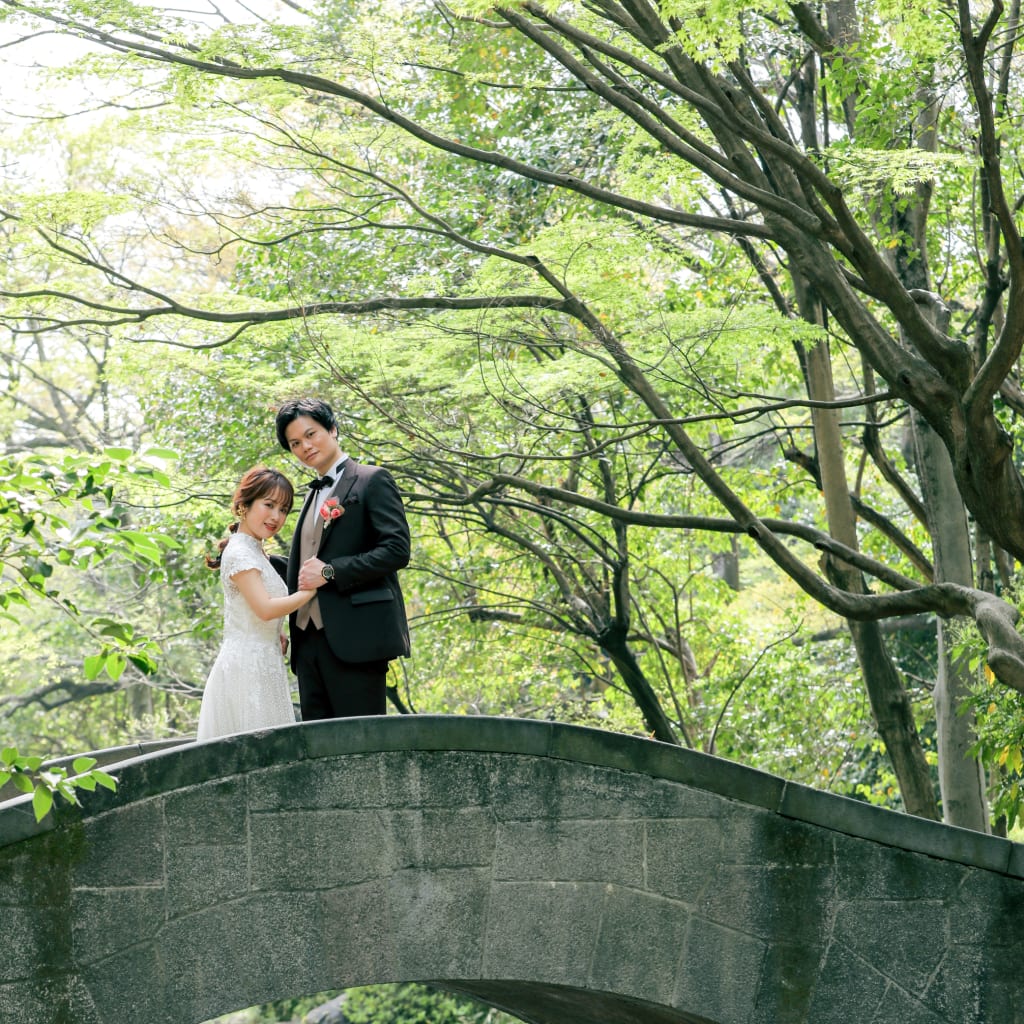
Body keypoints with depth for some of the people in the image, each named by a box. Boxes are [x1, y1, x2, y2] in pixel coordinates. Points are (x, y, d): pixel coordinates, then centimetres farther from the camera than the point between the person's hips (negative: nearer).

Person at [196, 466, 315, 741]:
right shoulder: (239, 553, -11)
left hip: (264, 665, 9)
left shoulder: (256, 553, 18)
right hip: (247, 666, -9)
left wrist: (278, 637, 3)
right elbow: (265, 608, -19)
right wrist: (312, 589, -12)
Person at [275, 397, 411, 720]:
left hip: (354, 637, -8)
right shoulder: (314, 494, 24)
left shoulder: (372, 481, 0)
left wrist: (330, 572, -14)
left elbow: (397, 550, -11)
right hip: (309, 640, 8)